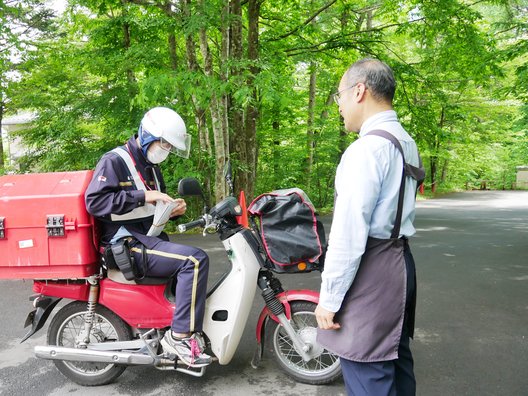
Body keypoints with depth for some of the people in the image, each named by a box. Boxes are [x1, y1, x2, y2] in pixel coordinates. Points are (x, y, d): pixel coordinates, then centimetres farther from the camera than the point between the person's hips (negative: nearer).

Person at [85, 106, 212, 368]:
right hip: (127, 243, -10)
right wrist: (142, 196, -22)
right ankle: (179, 336, -18)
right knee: (195, 260, -25)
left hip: (150, 237, 10)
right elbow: (94, 201, -21)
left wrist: (173, 209, 5)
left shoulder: (150, 168, 20)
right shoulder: (114, 161, -8)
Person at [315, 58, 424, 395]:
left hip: (370, 270, -10)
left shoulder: (366, 149, -18)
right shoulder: (407, 143, 12)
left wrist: (329, 299, -14)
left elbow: (348, 235, -21)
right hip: (399, 262, 10)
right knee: (396, 360, 21)